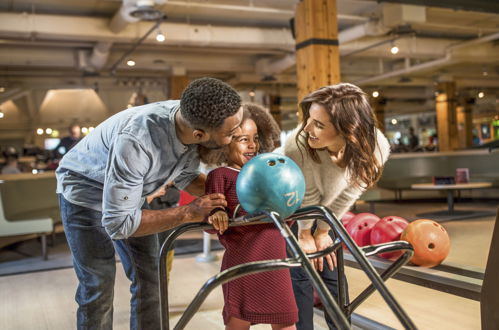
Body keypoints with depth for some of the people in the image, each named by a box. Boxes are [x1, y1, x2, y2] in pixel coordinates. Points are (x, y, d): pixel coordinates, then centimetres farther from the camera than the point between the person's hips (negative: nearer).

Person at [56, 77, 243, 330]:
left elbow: (185, 177, -3)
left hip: (130, 193, 6)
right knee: (98, 287, -3)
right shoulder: (136, 141, -42)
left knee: (149, 280, 8)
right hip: (85, 192, -6)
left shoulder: (192, 121, -22)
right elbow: (118, 223, -34)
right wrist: (188, 213, -32)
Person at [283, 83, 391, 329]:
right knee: (300, 275, -5)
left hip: (327, 214, 3)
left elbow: (348, 193, -18)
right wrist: (305, 235, -10)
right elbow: (306, 196, -25)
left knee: (332, 273, 9)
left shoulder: (376, 148, -32)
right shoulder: (297, 145, -41)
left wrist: (322, 231, -7)